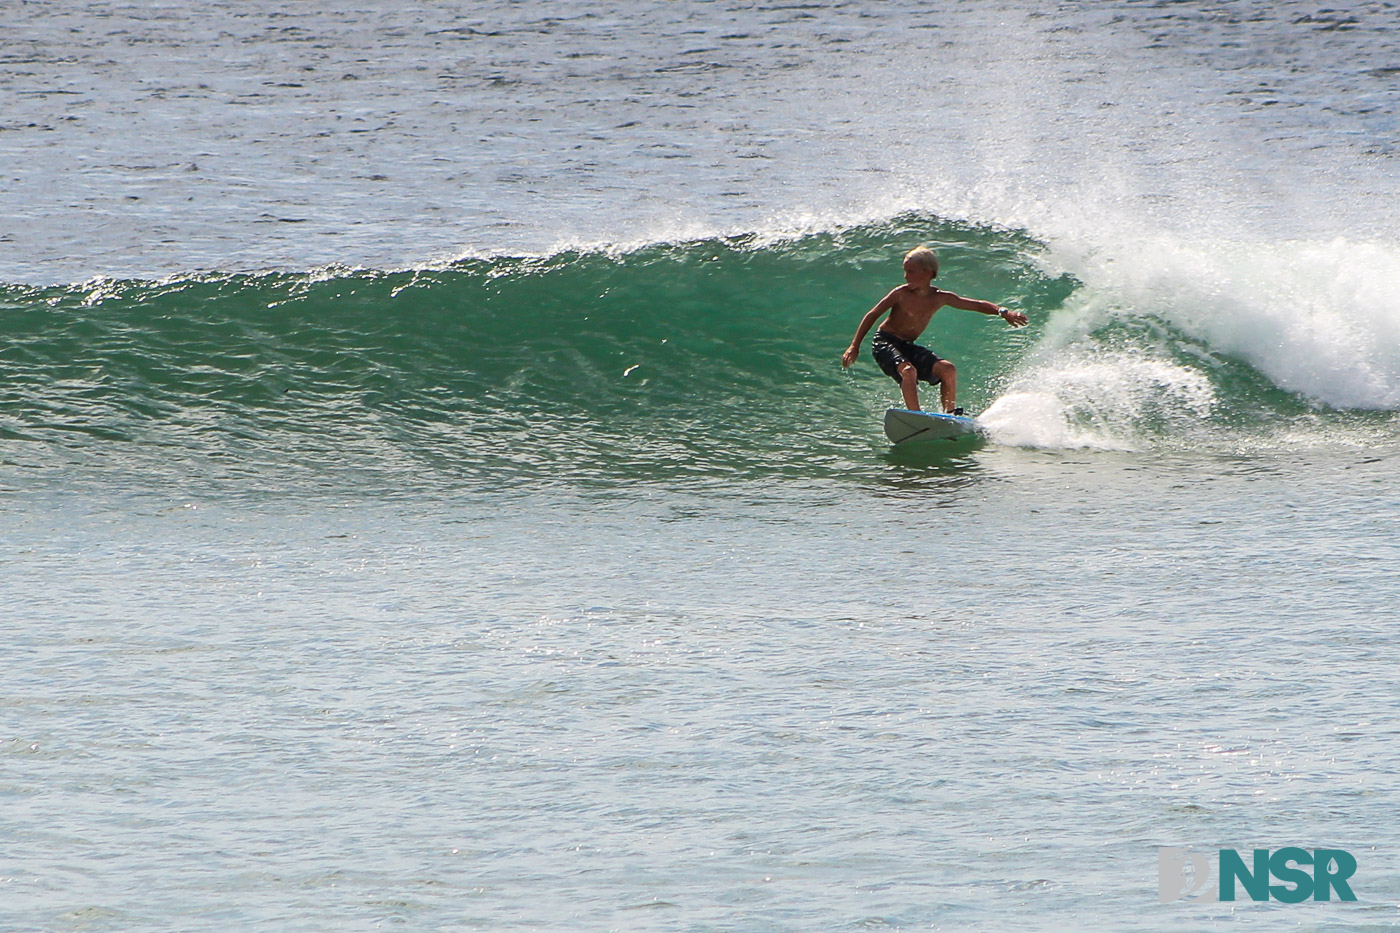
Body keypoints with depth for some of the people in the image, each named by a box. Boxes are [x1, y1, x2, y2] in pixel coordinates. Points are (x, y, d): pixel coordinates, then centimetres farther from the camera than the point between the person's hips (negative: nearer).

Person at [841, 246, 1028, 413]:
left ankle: (951, 413, -2)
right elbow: (872, 315, -9)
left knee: (948, 369, -12)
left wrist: (1003, 312, -15)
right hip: (884, 342, -5)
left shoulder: (940, 298, -5)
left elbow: (977, 305, -1)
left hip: (908, 346, 5)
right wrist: (855, 346, -14)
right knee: (908, 370, -32)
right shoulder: (901, 294, -15)